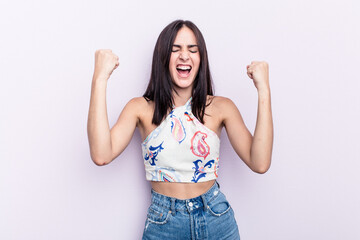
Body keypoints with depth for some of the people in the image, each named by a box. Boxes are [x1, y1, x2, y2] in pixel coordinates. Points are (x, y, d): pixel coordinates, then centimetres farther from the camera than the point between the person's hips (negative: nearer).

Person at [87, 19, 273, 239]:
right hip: (163, 222, 0)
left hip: (216, 219, 1)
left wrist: (264, 90, -17)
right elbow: (102, 155, -22)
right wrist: (100, 79, -22)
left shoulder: (220, 107, -4)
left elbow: (260, 163, -15)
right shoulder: (141, 108, -5)